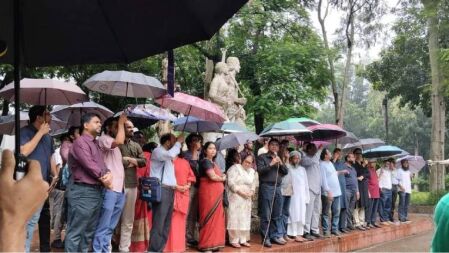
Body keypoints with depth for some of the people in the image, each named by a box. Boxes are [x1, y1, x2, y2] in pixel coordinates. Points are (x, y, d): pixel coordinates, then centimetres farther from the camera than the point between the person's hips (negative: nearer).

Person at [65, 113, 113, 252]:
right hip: (83, 191, -9)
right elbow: (89, 165, -17)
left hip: (97, 191, 9)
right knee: (76, 232, -5)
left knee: (89, 231, 14)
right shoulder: (80, 142, -9)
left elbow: (102, 164, 15)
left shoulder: (96, 144, 19)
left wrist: (109, 174, -7)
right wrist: (104, 178, -6)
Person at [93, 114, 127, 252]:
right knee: (103, 226, -7)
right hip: (109, 189, -9)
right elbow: (120, 141, -23)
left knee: (110, 227, 11)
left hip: (119, 189, 9)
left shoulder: (114, 145, 23)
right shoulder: (103, 139, -4)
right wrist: (121, 123, -10)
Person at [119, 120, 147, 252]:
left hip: (132, 185, 6)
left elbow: (143, 161, 8)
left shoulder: (136, 145, 16)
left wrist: (129, 159, -6)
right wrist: (131, 161, -5)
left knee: (128, 220, 9)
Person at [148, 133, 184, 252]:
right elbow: (171, 154, -20)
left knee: (166, 224, 8)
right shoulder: (157, 151, -3)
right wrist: (179, 142, -9)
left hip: (170, 190, 9)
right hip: (161, 190, -9)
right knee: (158, 223, -12)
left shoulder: (167, 155, 25)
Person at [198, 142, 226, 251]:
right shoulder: (205, 161, -9)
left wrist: (222, 177, -1)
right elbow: (213, 176, -17)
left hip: (216, 194, 9)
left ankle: (213, 243, 14)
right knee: (209, 218, -6)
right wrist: (222, 178, 0)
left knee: (216, 218, 9)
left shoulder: (213, 162, 19)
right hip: (208, 193, -9)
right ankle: (206, 245, 1)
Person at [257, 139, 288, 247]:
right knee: (266, 215, -4)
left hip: (277, 188, 6)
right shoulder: (262, 157, 3)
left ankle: (276, 236, 15)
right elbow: (260, 170, -10)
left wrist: (280, 163, -2)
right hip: (266, 187, -6)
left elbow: (286, 172, 13)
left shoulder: (279, 158, 21)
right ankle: (265, 238, 1)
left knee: (277, 215, 8)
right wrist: (271, 164, -15)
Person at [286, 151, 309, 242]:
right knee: (294, 215, -8)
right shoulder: (288, 168, 0)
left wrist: (307, 197, 13)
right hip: (292, 195, -6)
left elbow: (306, 184, 18)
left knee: (301, 216, 6)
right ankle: (294, 234, -5)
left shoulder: (302, 169, 18)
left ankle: (299, 234, 12)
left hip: (302, 196, 6)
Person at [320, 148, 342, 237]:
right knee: (326, 213, -1)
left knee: (336, 212, 10)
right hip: (328, 193, -8)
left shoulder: (330, 163, 16)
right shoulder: (322, 165, -11)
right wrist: (328, 191, -22)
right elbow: (323, 179, -17)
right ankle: (325, 230, 5)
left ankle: (334, 229, 18)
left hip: (336, 192, 8)